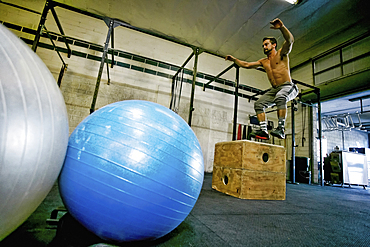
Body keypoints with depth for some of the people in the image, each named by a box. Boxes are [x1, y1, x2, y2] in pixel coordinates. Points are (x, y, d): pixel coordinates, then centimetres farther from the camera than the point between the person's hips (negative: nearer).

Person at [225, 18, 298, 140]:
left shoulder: (281, 53, 3)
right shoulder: (263, 61, 20)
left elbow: (290, 40, -17)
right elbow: (246, 65, 24)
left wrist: (282, 27, -32)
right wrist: (234, 59, 18)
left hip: (288, 87, -6)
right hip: (274, 89, 7)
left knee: (280, 97, -38)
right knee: (259, 104, -10)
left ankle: (281, 128, -39)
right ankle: (263, 130, -17)